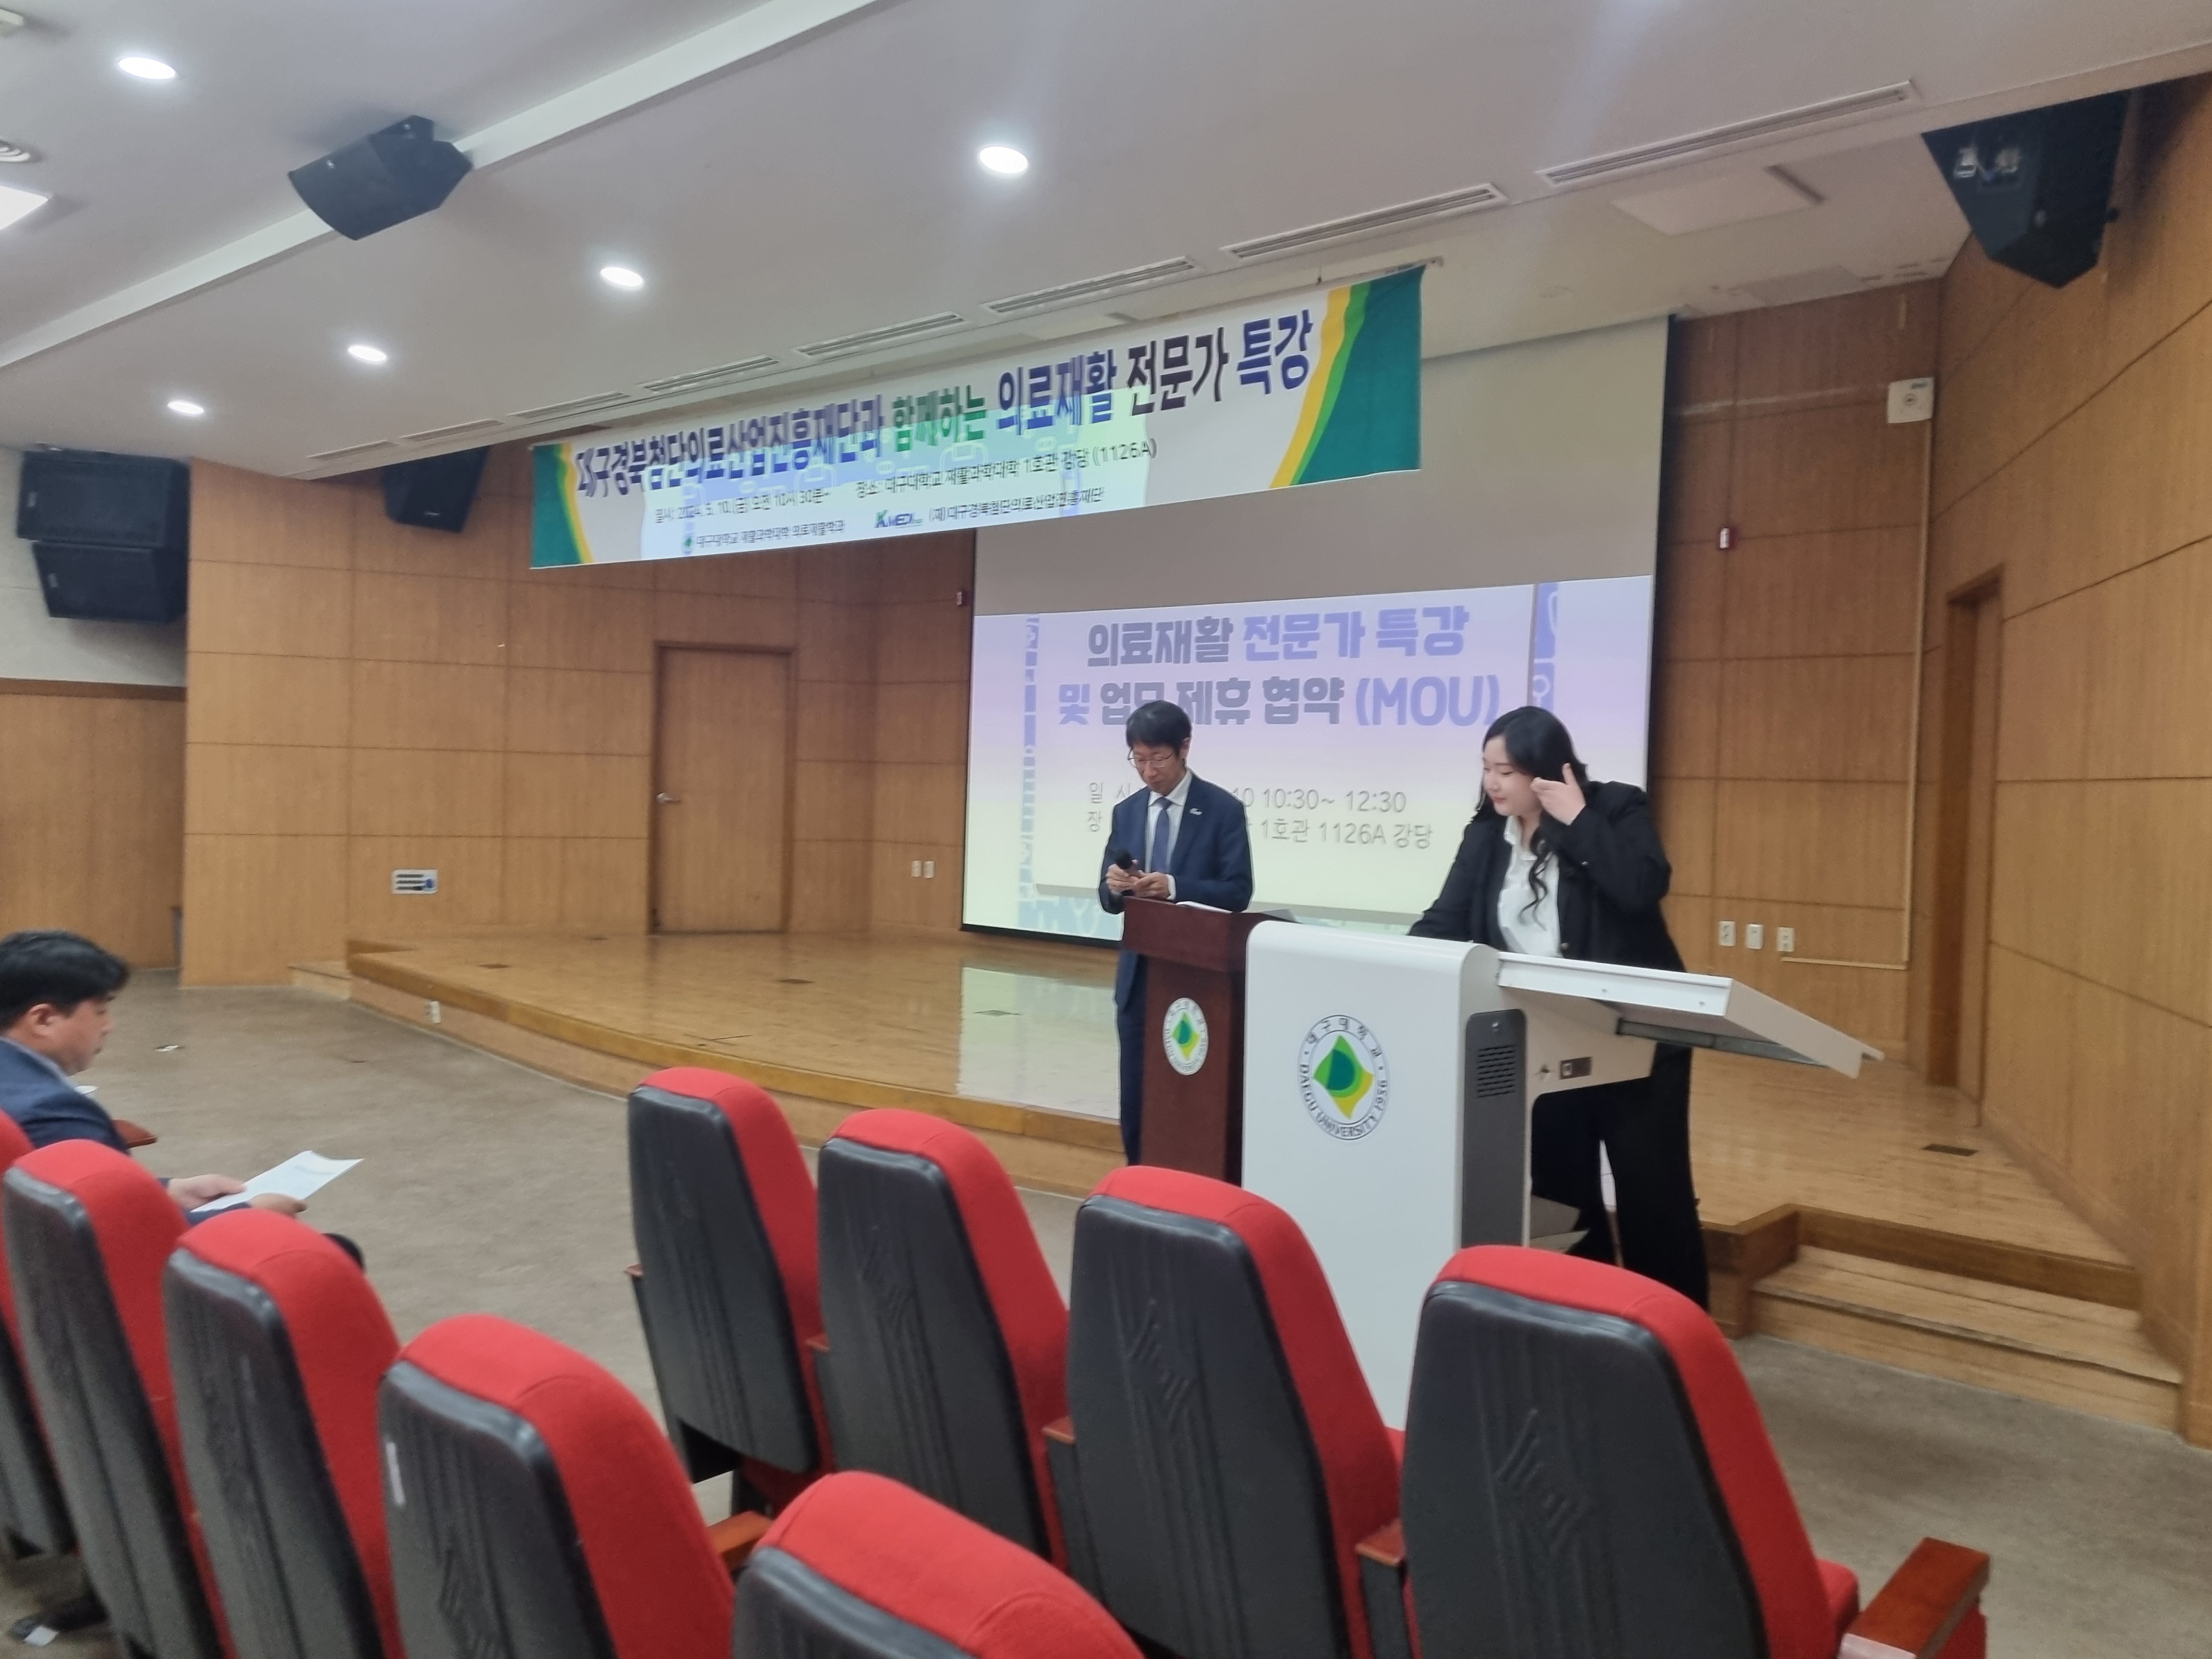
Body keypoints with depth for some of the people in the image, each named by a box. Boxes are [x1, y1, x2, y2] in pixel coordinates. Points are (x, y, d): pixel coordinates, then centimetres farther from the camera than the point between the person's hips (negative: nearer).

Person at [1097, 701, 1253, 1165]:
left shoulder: (1223, 809, -5)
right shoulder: (1126, 811, 9)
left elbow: (1237, 892, -11)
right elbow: (1108, 896, 8)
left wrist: (1174, 887, -25)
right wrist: (1115, 885, -16)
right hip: (1138, 971, 5)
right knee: (1136, 1091, 10)